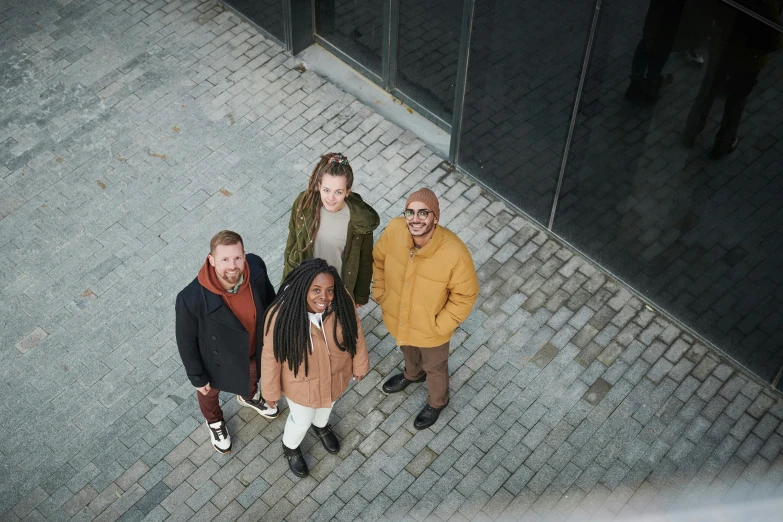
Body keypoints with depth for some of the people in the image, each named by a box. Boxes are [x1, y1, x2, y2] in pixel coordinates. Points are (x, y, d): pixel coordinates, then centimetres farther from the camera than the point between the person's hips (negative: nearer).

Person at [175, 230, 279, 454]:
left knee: (252, 377, 36)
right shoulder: (192, 299, -41)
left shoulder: (256, 267, -30)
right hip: (217, 358, -3)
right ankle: (214, 422, 65)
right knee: (209, 392, 31)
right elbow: (186, 340, -22)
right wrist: (197, 377, -9)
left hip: (253, 350, 3)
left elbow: (269, 298, -6)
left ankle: (248, 397, 72)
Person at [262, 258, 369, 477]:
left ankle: (321, 426, 70)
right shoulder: (281, 315, -37)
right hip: (302, 382, -3)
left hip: (335, 375, 3)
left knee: (327, 405, 34)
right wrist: (271, 391, -7)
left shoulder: (342, 303, -30)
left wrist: (359, 364, 5)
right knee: (301, 421, 24)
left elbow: (355, 332, -9)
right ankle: (290, 447, 59)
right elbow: (271, 355, -20)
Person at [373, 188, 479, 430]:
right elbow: (378, 258, -4)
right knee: (408, 351, 37)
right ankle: (413, 374, 71)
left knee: (435, 367, 28)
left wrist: (441, 325, -17)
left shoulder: (455, 253, -38)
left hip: (429, 328, -3)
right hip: (397, 317, 4)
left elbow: (465, 295, -21)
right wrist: (380, 293, -2)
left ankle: (437, 402, 59)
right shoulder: (394, 229, -27)